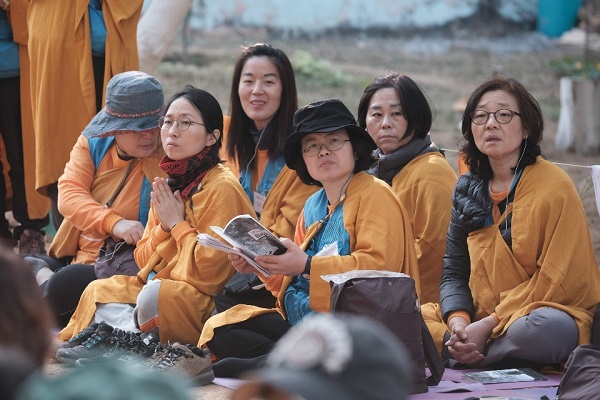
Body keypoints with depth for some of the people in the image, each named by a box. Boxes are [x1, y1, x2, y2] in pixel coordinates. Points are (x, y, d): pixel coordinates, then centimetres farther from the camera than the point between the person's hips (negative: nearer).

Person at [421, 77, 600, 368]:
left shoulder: (554, 187, -7)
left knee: (547, 328, -40)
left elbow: (556, 279, -12)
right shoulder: (467, 190, 11)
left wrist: (488, 325, -18)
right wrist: (458, 321, -15)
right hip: (477, 318, 5)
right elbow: (454, 272, 8)